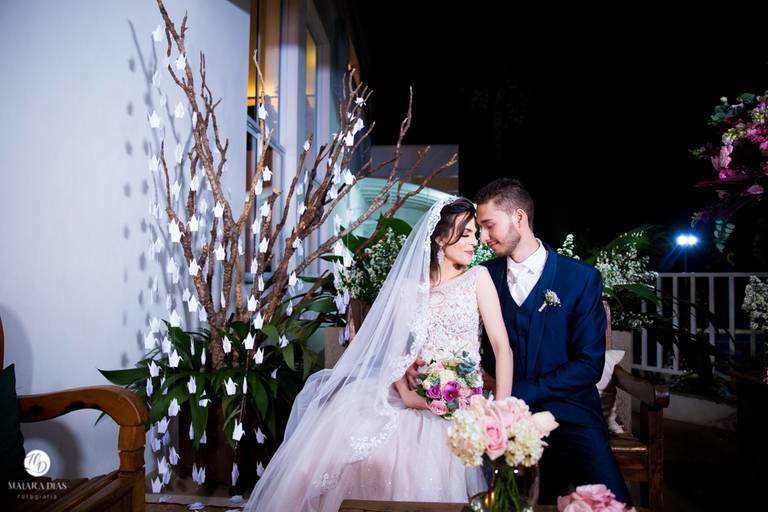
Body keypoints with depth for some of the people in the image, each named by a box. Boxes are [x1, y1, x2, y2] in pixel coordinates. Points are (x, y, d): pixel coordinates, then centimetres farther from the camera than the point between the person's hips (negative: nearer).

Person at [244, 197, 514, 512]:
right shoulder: (408, 287, 10)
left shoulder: (477, 278, 4)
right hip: (415, 396, 2)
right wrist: (405, 392, -13)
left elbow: (501, 346, -3)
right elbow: (396, 350, 5)